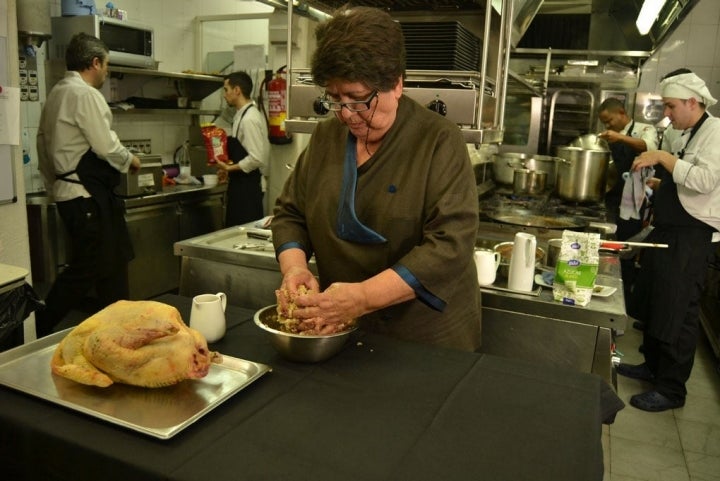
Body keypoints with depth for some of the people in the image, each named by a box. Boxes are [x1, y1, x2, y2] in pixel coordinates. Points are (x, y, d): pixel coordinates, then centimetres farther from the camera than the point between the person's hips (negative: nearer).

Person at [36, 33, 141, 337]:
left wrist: (54, 187, 25)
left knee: (112, 263, 16)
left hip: (67, 191, 10)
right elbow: (106, 146, -18)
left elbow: (44, 145, 19)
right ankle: (40, 333, 5)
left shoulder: (56, 93, 15)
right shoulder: (85, 94, -15)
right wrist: (130, 160, 1)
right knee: (84, 270, -2)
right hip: (87, 195, -10)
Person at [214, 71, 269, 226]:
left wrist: (229, 168, -15)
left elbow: (257, 158, -23)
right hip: (240, 184, 9)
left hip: (247, 186, -9)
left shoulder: (249, 119, -19)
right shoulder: (243, 114, 10)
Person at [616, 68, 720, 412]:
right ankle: (653, 365, 34)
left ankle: (671, 390, 11)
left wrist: (662, 158, -25)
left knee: (679, 314, -2)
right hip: (666, 232, 9)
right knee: (653, 304, 17)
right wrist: (661, 185, 7)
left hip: (690, 240, -9)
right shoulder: (679, 136, 15)